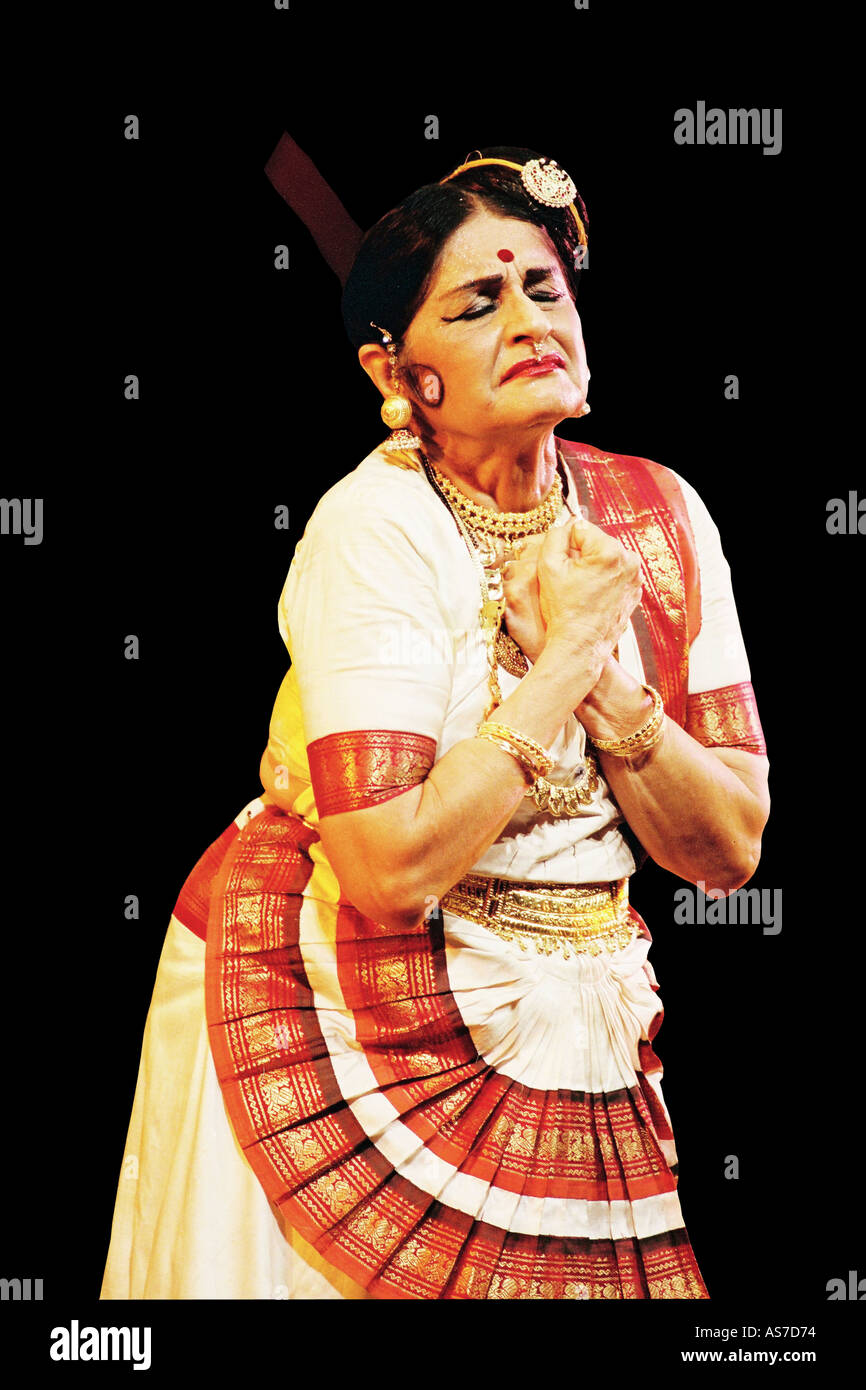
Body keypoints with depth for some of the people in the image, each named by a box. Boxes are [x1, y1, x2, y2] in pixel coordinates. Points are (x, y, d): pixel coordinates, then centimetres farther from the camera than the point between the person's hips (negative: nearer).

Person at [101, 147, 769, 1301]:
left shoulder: (657, 515, -2)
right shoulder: (375, 529, -17)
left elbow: (730, 851, -3)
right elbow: (392, 866, -27)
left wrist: (602, 677, -18)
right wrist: (568, 655, -20)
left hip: (582, 1021, 5)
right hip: (348, 1004, -5)